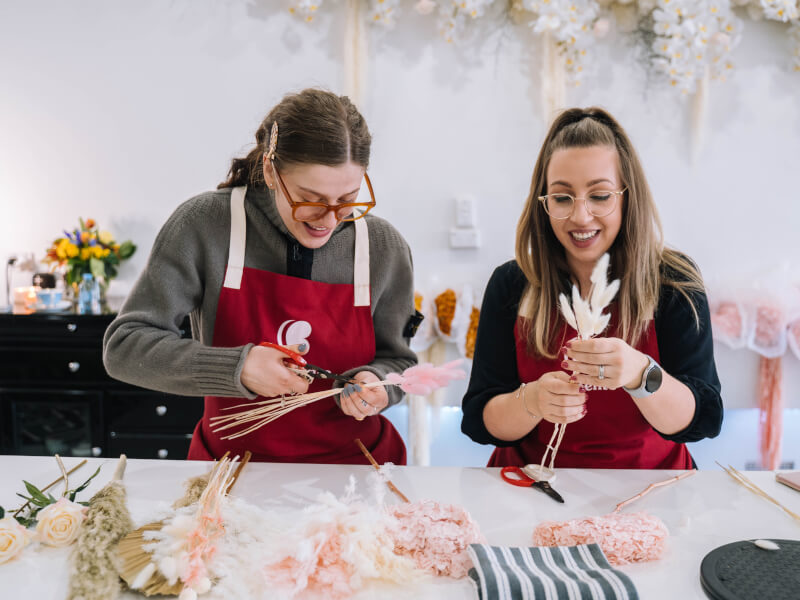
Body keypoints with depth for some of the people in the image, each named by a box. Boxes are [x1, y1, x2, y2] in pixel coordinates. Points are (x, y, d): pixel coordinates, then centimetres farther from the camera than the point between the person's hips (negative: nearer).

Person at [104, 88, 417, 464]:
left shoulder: (384, 249, -6)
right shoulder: (205, 225, -12)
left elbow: (397, 360, 8)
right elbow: (122, 347, -12)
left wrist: (372, 382, -16)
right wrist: (237, 368, -24)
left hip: (353, 463, 4)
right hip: (233, 460, -3)